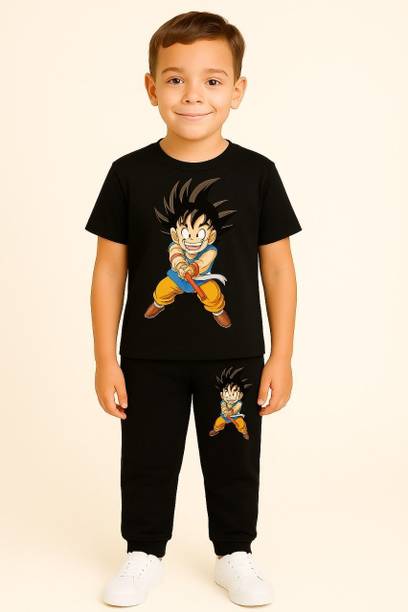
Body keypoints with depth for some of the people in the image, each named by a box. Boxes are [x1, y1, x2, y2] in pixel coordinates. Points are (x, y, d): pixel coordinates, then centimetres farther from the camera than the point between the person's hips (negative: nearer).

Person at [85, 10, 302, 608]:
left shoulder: (256, 173, -6)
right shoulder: (130, 174, -6)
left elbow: (278, 269, -1)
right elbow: (109, 270, -2)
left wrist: (281, 358, -2)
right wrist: (106, 361, -3)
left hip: (234, 358, 0)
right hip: (149, 360, 1)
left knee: (234, 464, 14)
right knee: (147, 464, 14)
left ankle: (235, 554, 35)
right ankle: (144, 553, 35)